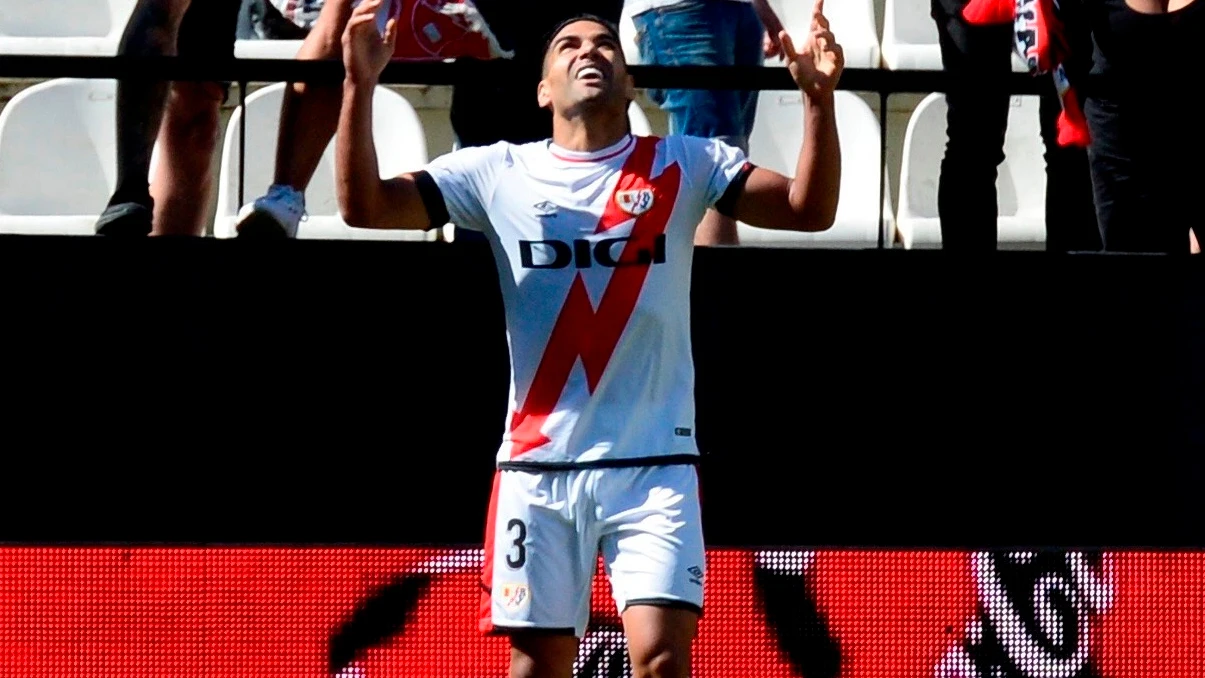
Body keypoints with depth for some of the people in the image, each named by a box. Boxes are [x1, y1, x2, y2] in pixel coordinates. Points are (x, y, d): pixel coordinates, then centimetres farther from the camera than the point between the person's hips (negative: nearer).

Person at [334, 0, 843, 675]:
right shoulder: (499, 173, 6)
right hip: (538, 463, 1)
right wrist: (360, 86, -14)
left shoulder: (685, 165, 4)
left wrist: (819, 96, -22)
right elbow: (363, 204, 0)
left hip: (655, 463, -1)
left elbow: (810, 208, -6)